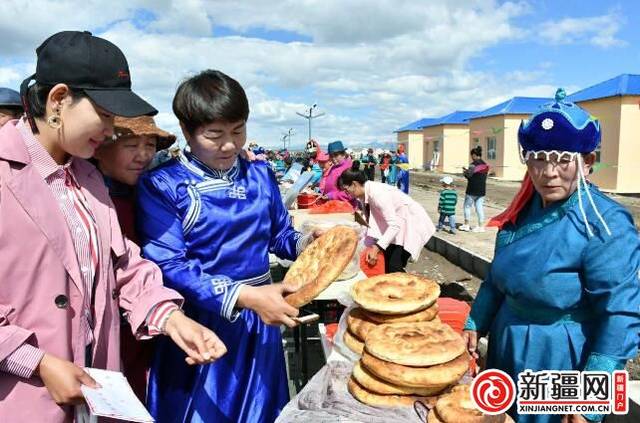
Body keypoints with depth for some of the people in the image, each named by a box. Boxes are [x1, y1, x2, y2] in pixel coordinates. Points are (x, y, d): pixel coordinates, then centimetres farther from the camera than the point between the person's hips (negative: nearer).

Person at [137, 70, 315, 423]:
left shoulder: (261, 176, 2)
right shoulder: (161, 185, -13)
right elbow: (169, 266, -20)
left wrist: (305, 243, -12)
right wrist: (243, 296, -29)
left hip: (259, 321, 4)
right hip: (199, 324, -4)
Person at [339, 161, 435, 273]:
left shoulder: (377, 193, -30)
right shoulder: (365, 193, -4)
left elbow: (395, 225, -32)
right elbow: (372, 220, 2)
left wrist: (377, 247, -35)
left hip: (412, 221, -8)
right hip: (398, 222, 9)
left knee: (394, 267, -14)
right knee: (385, 261, 5)